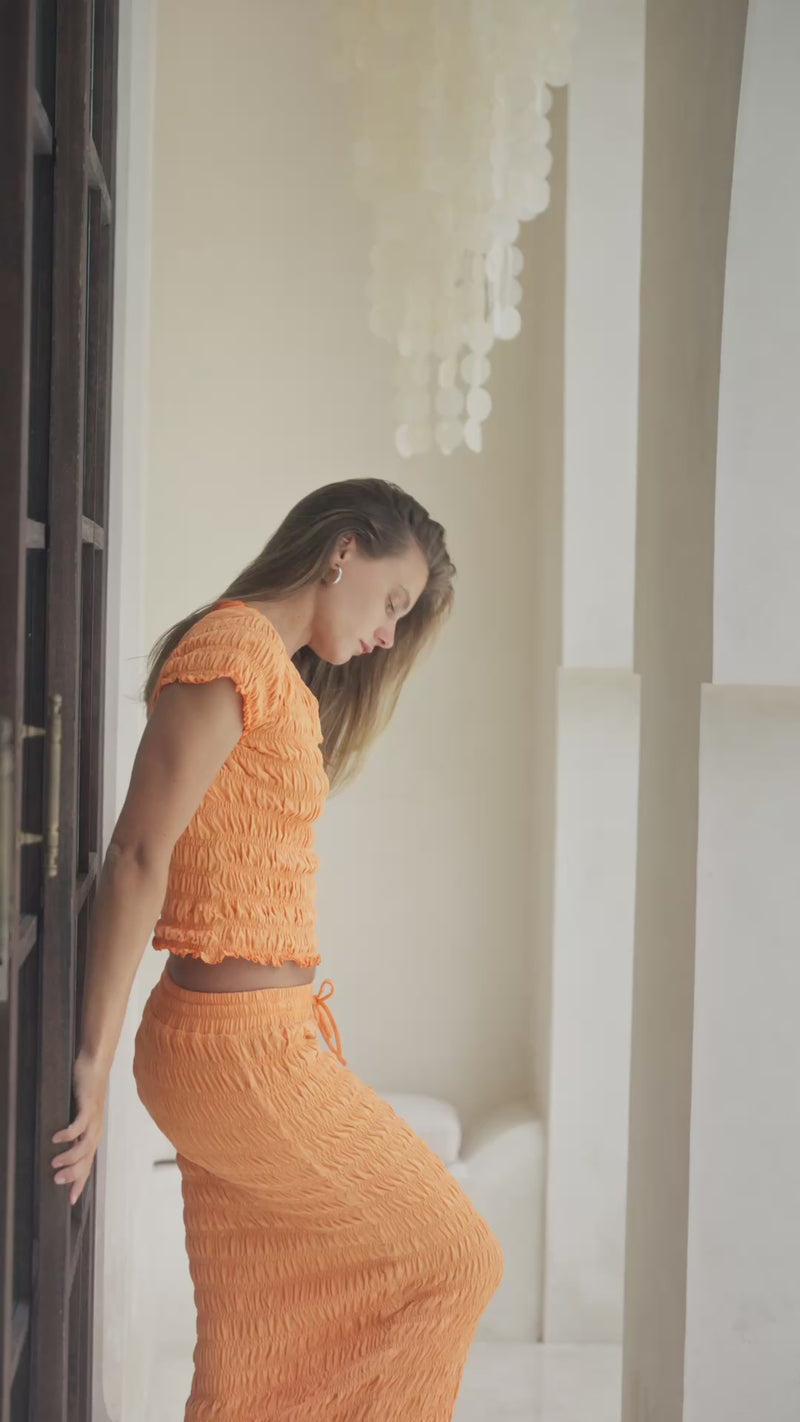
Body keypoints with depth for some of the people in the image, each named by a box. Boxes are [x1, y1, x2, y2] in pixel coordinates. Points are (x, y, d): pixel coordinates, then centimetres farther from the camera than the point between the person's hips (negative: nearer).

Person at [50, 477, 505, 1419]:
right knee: (453, 1260, 4)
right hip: (243, 1047, -9)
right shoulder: (234, 647, -12)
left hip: (249, 1039, 9)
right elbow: (137, 855, -18)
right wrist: (96, 1058, -18)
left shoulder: (281, 676, 18)